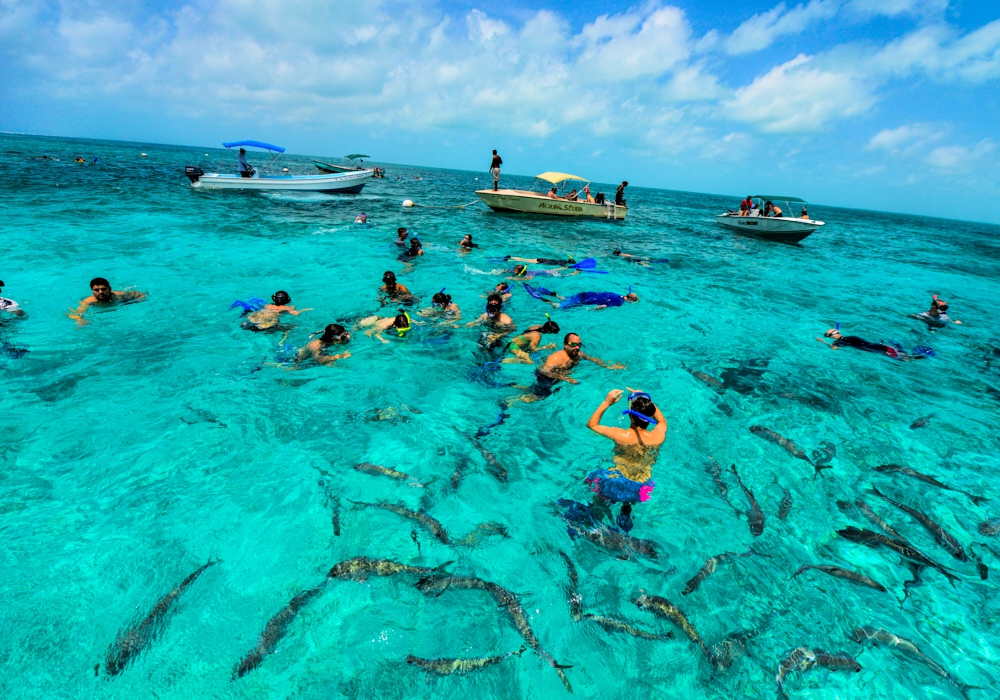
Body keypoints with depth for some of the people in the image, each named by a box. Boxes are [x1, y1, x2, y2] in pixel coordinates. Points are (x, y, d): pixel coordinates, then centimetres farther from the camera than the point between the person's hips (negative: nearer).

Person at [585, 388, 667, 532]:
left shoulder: (621, 435, -25)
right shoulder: (659, 436, -17)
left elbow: (591, 424, -7)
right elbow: (662, 421, 10)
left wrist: (606, 402, -11)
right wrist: (647, 401, 2)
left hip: (618, 486, -3)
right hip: (642, 491, 4)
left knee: (592, 477, 28)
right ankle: (626, 510, 37)